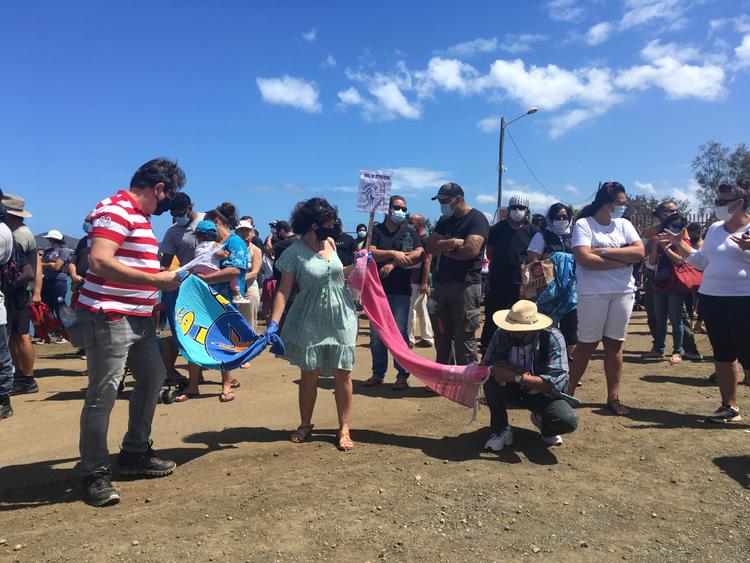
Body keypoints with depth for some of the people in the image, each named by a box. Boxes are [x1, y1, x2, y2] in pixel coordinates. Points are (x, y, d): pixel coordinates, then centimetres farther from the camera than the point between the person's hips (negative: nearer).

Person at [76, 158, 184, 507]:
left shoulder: (140, 215, 17)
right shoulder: (116, 209, -14)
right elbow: (100, 261, -27)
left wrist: (169, 276, 20)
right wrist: (157, 280, -25)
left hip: (139, 318, 11)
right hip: (108, 318, -11)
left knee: (153, 377, 18)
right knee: (103, 395, -2)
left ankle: (135, 452, 32)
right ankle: (95, 473, 12)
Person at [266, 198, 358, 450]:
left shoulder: (330, 242, 4)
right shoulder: (295, 252, -11)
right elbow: (284, 289, -12)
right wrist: (273, 322, -20)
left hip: (340, 319, 4)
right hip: (310, 323, -3)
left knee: (343, 374, 2)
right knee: (309, 375, 8)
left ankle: (344, 429, 14)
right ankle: (305, 425, 27)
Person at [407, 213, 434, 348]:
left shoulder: (425, 240, -11)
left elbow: (427, 261, -17)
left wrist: (424, 283, -22)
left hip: (419, 282, -9)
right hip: (414, 281, 9)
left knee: (411, 310, -7)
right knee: (422, 311, 11)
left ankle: (409, 339, -2)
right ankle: (427, 338, 17)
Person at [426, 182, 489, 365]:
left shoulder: (477, 219, -3)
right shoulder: (445, 221, 17)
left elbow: (471, 250, -18)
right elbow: (430, 246, 4)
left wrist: (444, 248, -3)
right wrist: (453, 243, -12)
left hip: (466, 285, -7)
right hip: (442, 283, 7)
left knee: (464, 340, -5)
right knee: (441, 337, 12)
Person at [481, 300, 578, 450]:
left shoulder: (553, 338, -25)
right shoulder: (503, 334, -19)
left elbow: (556, 382, -31)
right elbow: (486, 364, -17)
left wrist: (517, 377, -40)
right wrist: (514, 368, -33)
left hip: (544, 393, -1)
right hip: (513, 391, 2)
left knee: (568, 422, -30)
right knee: (490, 376, -29)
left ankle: (541, 420, 8)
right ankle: (501, 431, -9)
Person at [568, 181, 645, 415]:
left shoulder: (624, 224, 9)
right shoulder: (583, 225, -6)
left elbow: (639, 252, -4)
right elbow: (585, 259, -19)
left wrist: (604, 251, -13)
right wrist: (622, 260, -11)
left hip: (623, 292, 5)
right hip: (593, 293, -5)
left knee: (614, 344, 10)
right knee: (587, 344, 0)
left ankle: (613, 397, 19)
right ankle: (568, 392, 12)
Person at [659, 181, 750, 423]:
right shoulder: (714, 229, 12)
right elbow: (702, 262, 17)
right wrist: (679, 243, 12)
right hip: (711, 298, 7)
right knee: (722, 355, 13)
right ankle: (729, 406, 23)